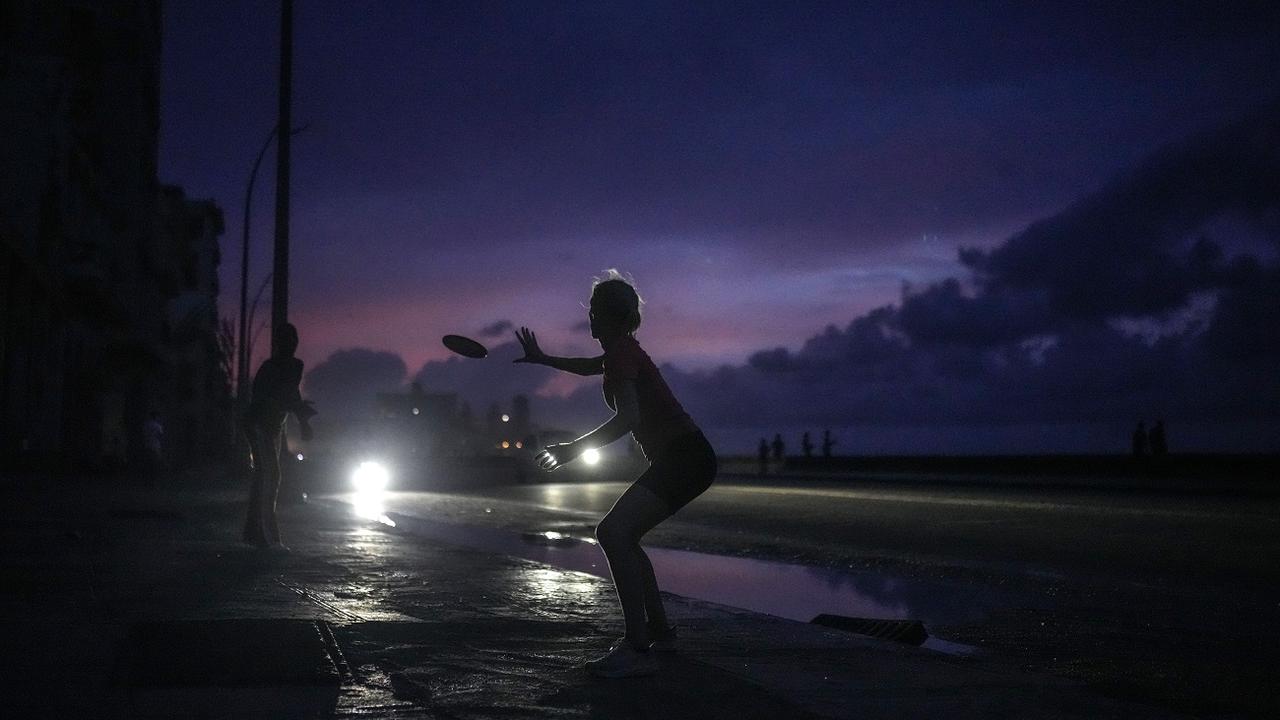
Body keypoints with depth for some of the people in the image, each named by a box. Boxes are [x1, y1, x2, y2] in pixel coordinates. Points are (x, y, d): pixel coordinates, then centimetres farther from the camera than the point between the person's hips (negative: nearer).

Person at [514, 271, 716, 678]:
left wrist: (575, 449, -25)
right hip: (686, 459, 10)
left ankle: (637, 648, -27)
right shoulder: (622, 351, 18)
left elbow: (629, 418, -27)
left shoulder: (621, 354, -12)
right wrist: (543, 359, 52)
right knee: (621, 536, 17)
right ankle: (660, 632, 23)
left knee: (613, 531, -22)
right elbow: (591, 366, 42)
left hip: (683, 458, -10)